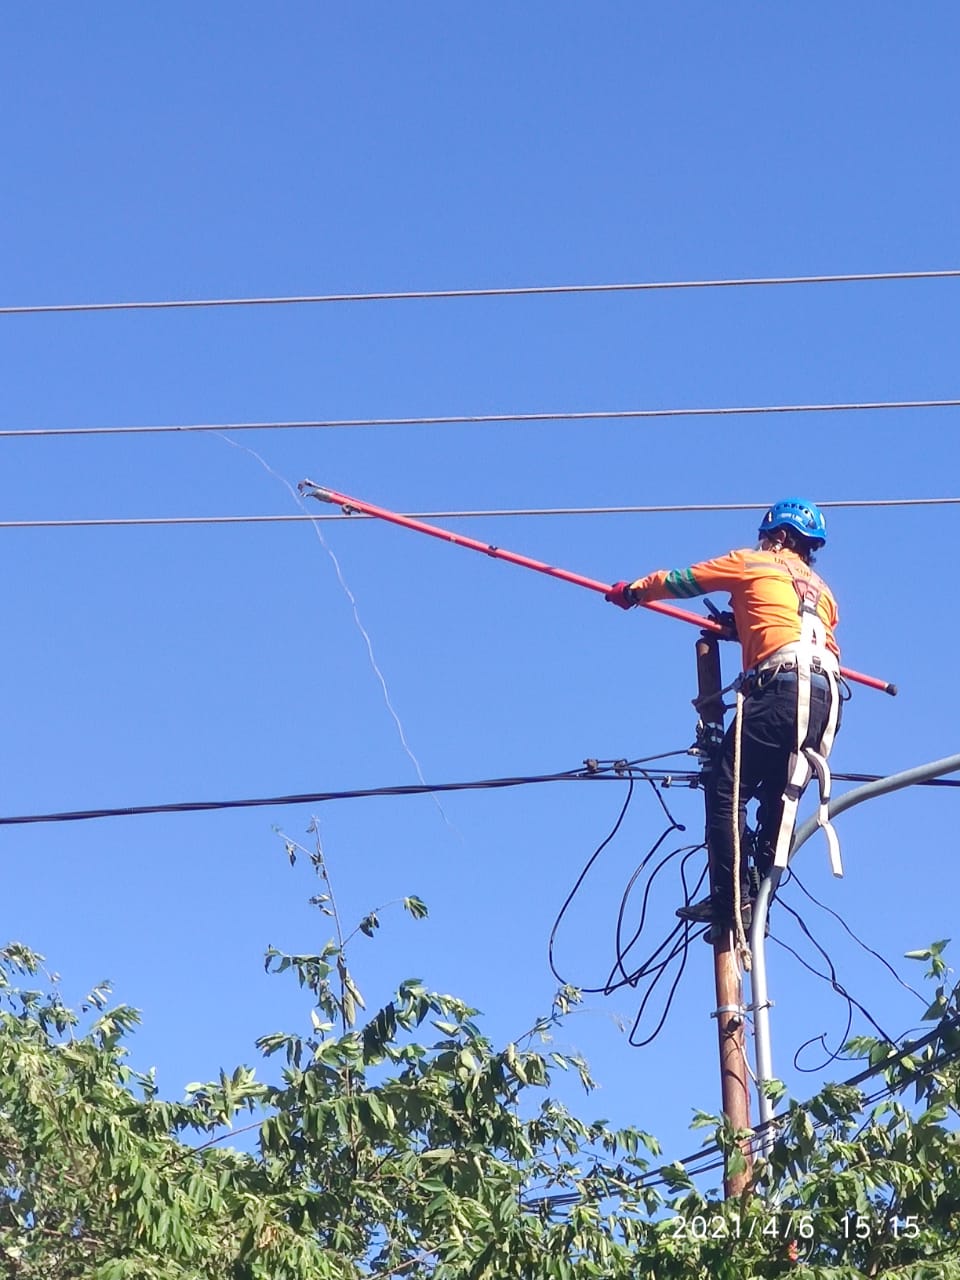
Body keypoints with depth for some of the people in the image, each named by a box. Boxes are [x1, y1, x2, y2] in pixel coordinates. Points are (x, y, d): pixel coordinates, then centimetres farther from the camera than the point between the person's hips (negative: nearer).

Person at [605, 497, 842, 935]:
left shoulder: (752, 563, 15)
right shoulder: (821, 590, 31)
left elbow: (681, 581, 20)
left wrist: (632, 591, 38)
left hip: (783, 687, -7)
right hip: (826, 697, 7)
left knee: (726, 789, -6)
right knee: (779, 800, 8)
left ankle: (730, 897, -15)